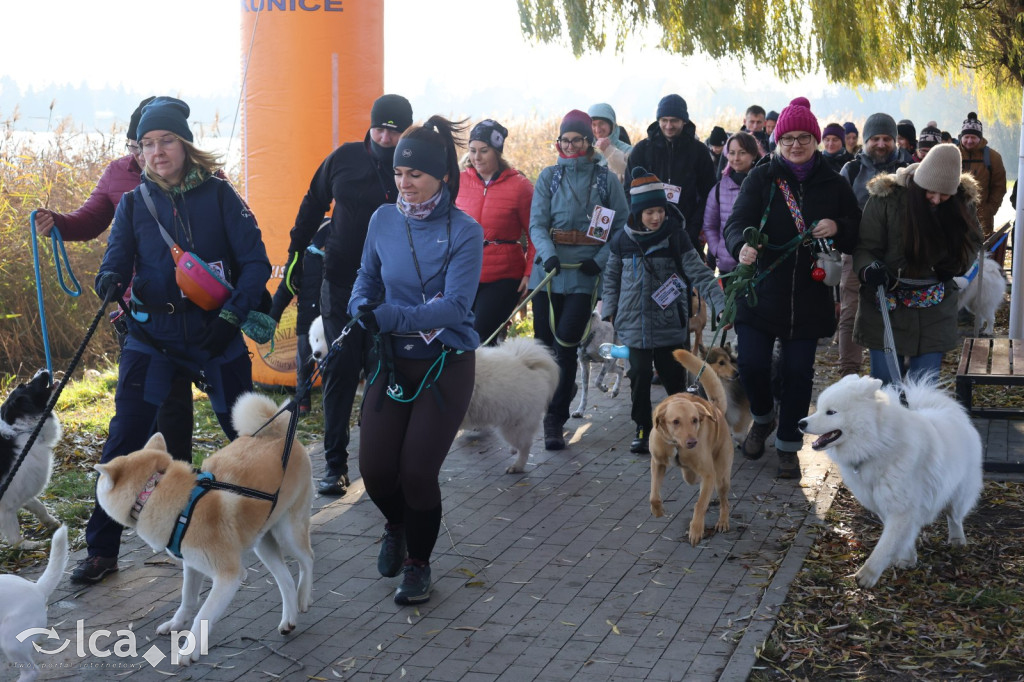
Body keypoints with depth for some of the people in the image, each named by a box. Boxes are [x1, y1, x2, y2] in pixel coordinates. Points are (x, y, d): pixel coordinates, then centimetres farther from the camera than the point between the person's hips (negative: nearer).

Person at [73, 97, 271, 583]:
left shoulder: (218, 195, -2)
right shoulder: (134, 203, 4)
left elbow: (255, 261, -4)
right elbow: (117, 258, -5)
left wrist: (232, 315, -16)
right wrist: (110, 279, -29)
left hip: (215, 333, 0)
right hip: (153, 336, 1)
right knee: (124, 441, -7)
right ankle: (102, 549, 3)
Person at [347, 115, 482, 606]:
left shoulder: (464, 233, -13)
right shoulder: (384, 220, 0)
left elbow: (455, 306, -22)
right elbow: (366, 280, 15)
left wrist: (390, 317, -33)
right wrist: (359, 318, -6)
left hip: (446, 367, -4)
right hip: (393, 362, 4)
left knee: (418, 470, -6)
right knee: (375, 469, -2)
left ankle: (418, 564, 19)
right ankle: (397, 527, 34)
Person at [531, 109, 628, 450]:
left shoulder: (606, 179, 4)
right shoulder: (549, 176, 7)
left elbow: (623, 226, 5)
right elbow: (537, 223, 0)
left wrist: (601, 259, -9)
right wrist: (548, 255, -18)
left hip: (585, 273, -2)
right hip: (549, 269, 2)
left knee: (565, 345, -9)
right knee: (545, 343, 4)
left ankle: (555, 421, -2)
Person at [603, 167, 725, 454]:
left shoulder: (676, 237, -5)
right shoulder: (623, 241, 1)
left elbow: (700, 273, -8)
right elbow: (611, 277, 14)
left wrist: (721, 304, -17)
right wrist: (610, 309, 7)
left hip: (670, 322, -1)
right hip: (635, 323, 1)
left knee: (674, 374, 5)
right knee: (639, 374, 2)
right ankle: (643, 428, 16)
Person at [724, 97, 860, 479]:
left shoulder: (833, 185, 7)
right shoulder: (760, 179, 1)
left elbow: (857, 236, 10)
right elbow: (738, 221, -12)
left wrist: (838, 229, -13)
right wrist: (742, 246, -35)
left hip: (809, 298, 1)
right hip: (761, 290, -1)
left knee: (798, 371, 4)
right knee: (751, 363, -7)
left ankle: (788, 447, 20)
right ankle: (762, 418, 25)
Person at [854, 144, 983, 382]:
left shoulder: (963, 200, -4)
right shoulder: (886, 197, -14)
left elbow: (972, 242, 12)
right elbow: (864, 247, -9)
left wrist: (956, 265, -9)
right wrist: (869, 269, -31)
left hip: (935, 313, 3)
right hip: (888, 307, -2)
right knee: (885, 383, 2)